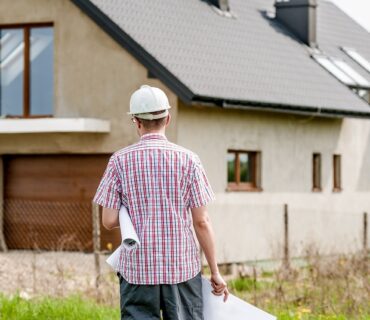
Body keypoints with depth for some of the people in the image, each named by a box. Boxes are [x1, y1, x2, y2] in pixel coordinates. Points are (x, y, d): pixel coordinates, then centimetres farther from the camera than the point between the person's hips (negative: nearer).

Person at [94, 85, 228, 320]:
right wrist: (215, 272, 5)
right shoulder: (188, 160, -3)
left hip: (137, 268, 0)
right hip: (182, 267, 0)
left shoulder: (120, 161, -2)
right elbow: (201, 222, -3)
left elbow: (109, 221, -3)